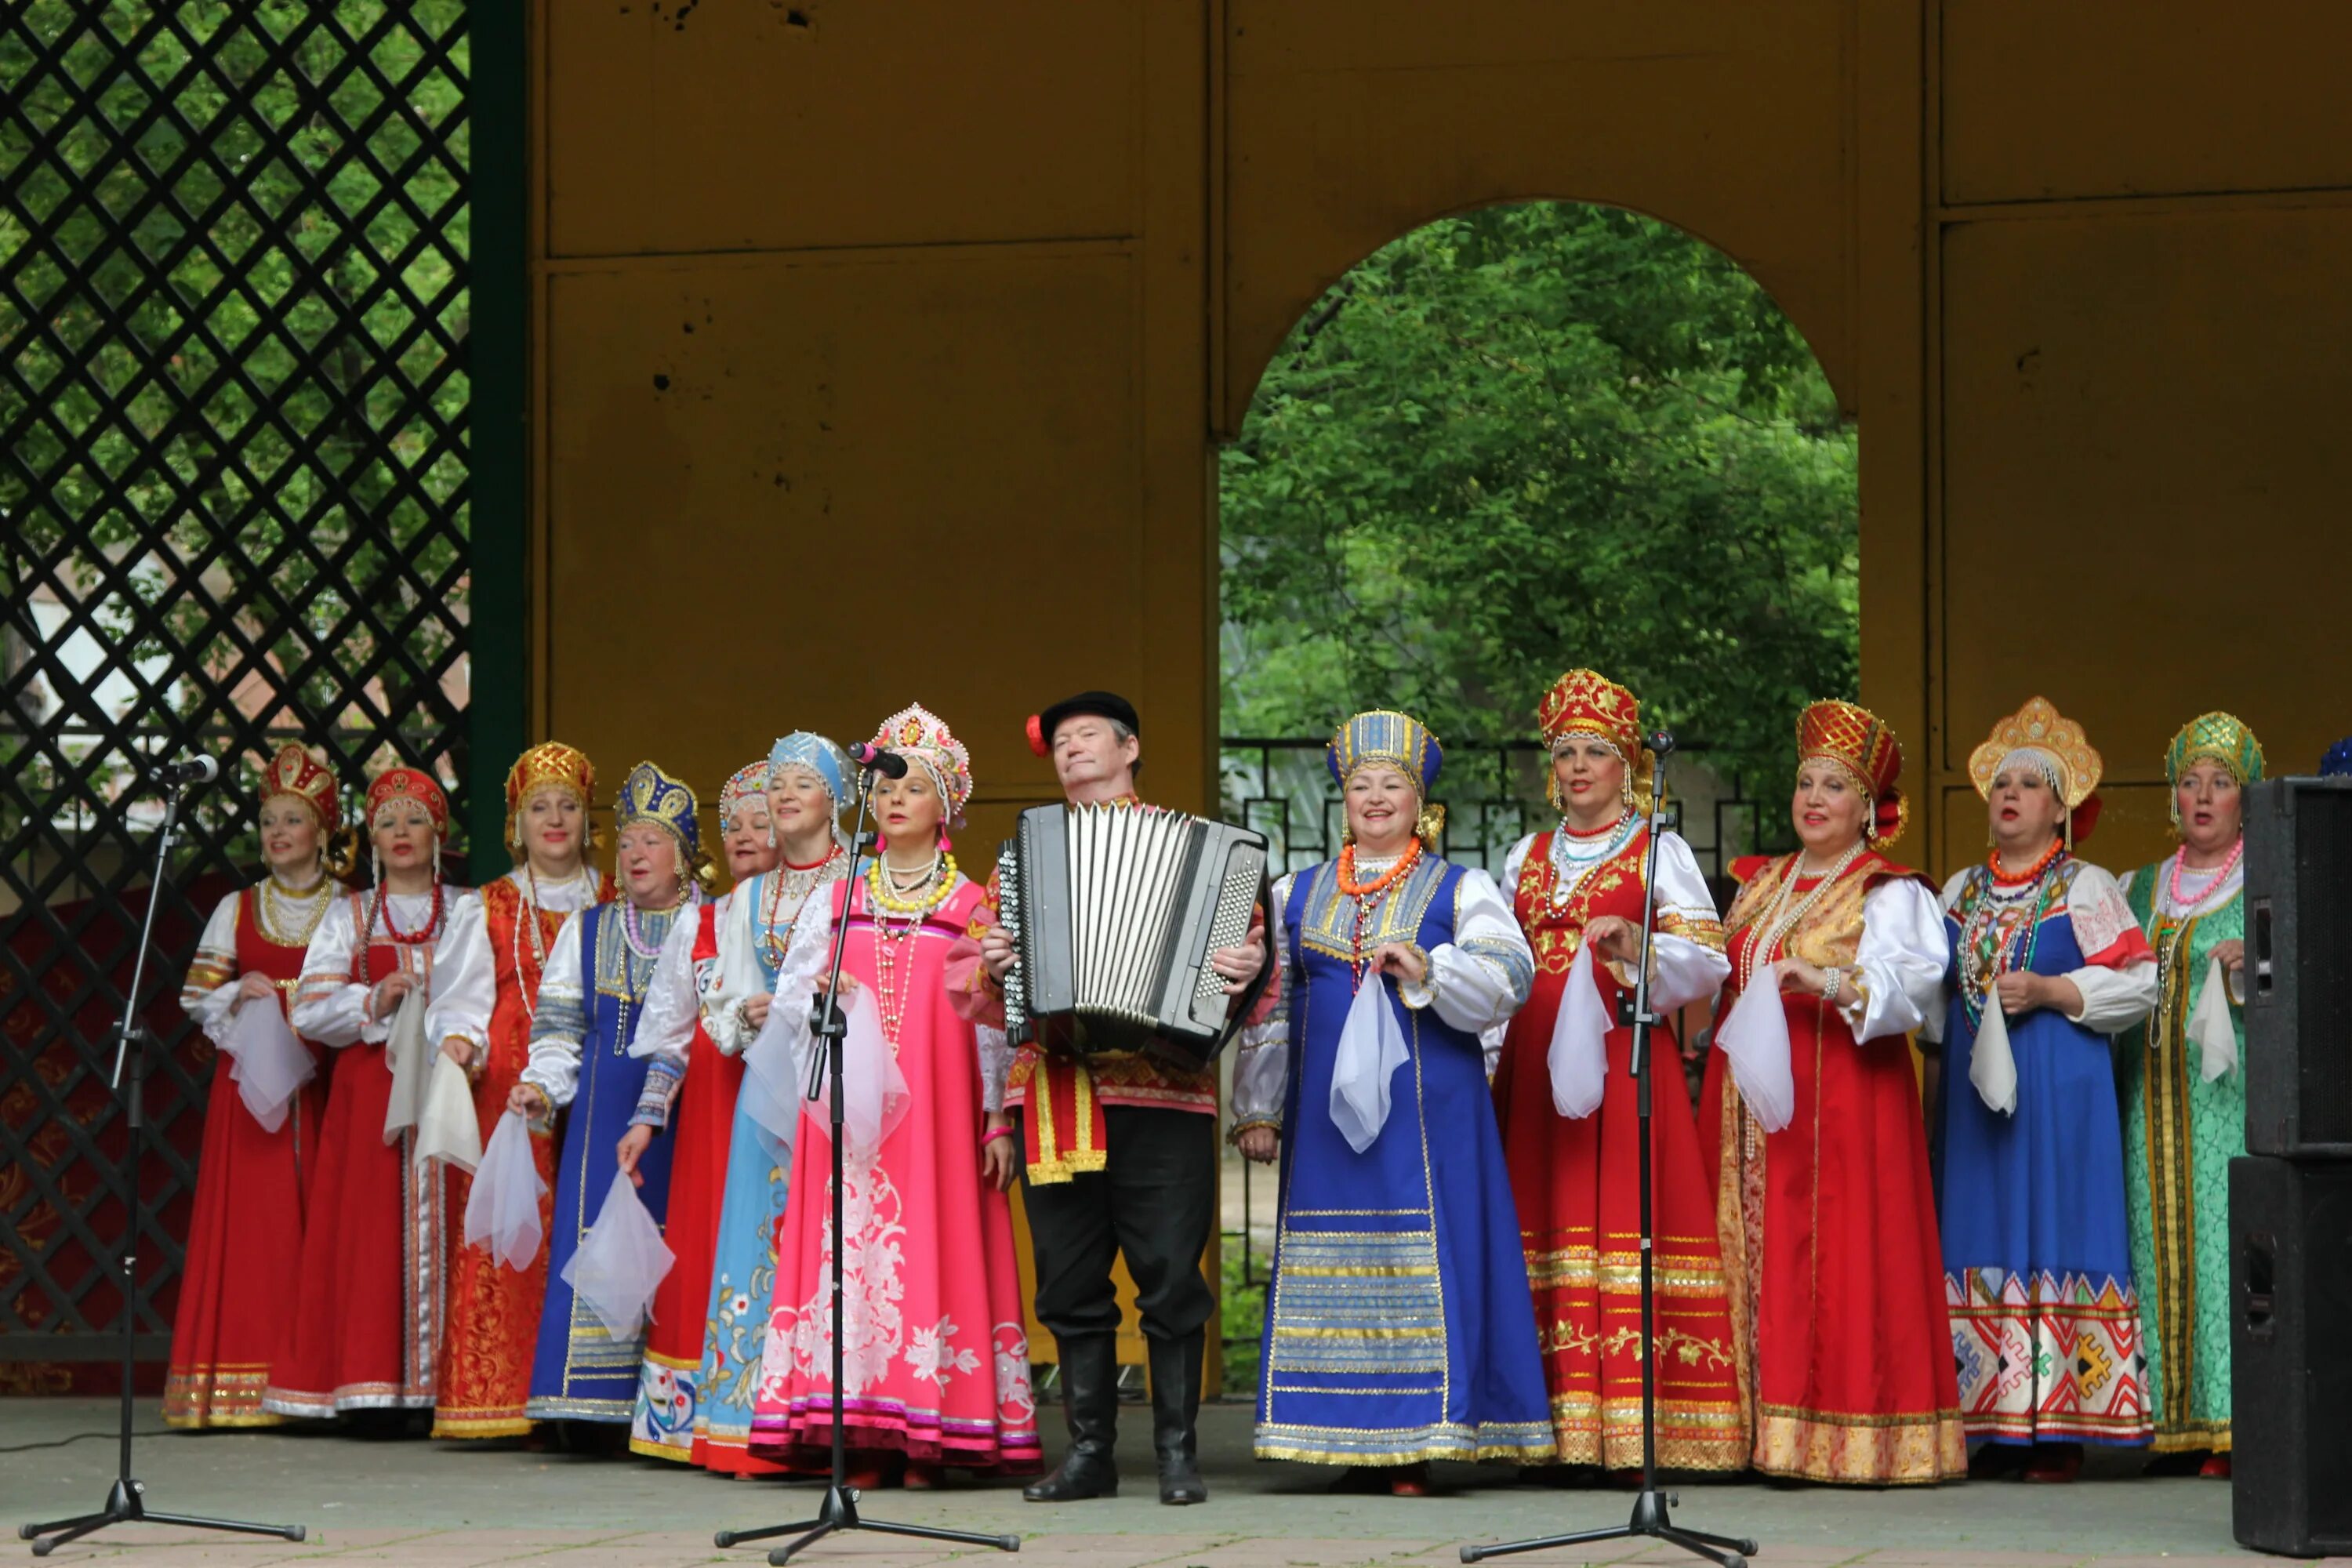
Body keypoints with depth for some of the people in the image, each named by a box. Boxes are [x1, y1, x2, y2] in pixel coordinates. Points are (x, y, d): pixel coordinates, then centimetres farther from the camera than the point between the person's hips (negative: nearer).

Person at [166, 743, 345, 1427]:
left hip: (323, 1085, -1)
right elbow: (197, 996, 10)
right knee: (250, 1221, -6)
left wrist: (288, 998, -10)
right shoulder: (238, 909, 11)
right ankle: (242, 1386, -7)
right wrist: (243, 996, -9)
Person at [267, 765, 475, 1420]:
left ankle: (441, 1382, -9)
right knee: (368, 1225, -9)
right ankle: (369, 1383, -10)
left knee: (442, 1226, -9)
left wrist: (461, 1034, -15)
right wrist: (373, 1002, -9)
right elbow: (309, 1011, 7)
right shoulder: (347, 917, 16)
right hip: (368, 1090, 1)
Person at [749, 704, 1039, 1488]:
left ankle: (923, 1444, -5)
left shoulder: (972, 907, 7)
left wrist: (998, 1121, -3)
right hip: (848, 1108, 2)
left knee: (932, 1245, -8)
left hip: (935, 1109, -2)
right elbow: (788, 994, 13)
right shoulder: (839, 898, 14)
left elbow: (993, 1021, 4)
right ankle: (860, 1443, -4)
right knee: (847, 1248, -5)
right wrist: (824, 995, -10)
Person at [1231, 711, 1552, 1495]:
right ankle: (1353, 1439, 3)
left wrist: (1428, 972, -21)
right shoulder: (1298, 894, 17)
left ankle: (1416, 1444, -7)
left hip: (1426, 1109, -3)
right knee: (1332, 1272, 0)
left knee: (1421, 1268, -7)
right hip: (1327, 1109, 3)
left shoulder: (1460, 889, 7)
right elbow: (1268, 1011, 16)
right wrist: (1258, 1110, 12)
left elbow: (1506, 981, -6)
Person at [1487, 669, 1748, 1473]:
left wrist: (1637, 946, -22)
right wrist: (1492, 1066, 10)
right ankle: (1559, 1427, -2)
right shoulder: (1527, 857, 19)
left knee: (1625, 1217, -11)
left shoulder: (1659, 851, 6)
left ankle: (1635, 1429, -12)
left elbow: (1706, 960, -4)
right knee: (1541, 1213, -3)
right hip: (1537, 1061, 4)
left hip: (1620, 1056, -4)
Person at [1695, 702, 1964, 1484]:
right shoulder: (1760, 884, 20)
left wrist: (1828, 983, -31)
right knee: (1758, 1254, 2)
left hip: (1843, 1094, -6)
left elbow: (1909, 986, -17)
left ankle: (1846, 1436, -9)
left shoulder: (1888, 892, -1)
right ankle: (1763, 1427, 3)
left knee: (1839, 1260, -10)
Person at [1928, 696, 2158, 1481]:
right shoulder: (1960, 893, 17)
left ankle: (2060, 1430, -7)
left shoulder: (2086, 889, 3)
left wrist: (2048, 991, -14)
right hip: (1973, 1086, 5)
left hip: (2059, 1090, -5)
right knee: (1978, 1239, 0)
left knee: (2052, 1234, -8)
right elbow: (1931, 990, 24)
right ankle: (1992, 1429, 3)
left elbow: (2140, 981, -4)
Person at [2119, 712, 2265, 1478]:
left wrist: (2249, 967, -20)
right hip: (2153, 1099, 4)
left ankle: (2232, 1421, -11)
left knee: (2228, 1237, -11)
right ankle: (2174, 1425, 0)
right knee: (2162, 1245, -2)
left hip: (2231, 1092, -4)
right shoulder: (2142, 889, 19)